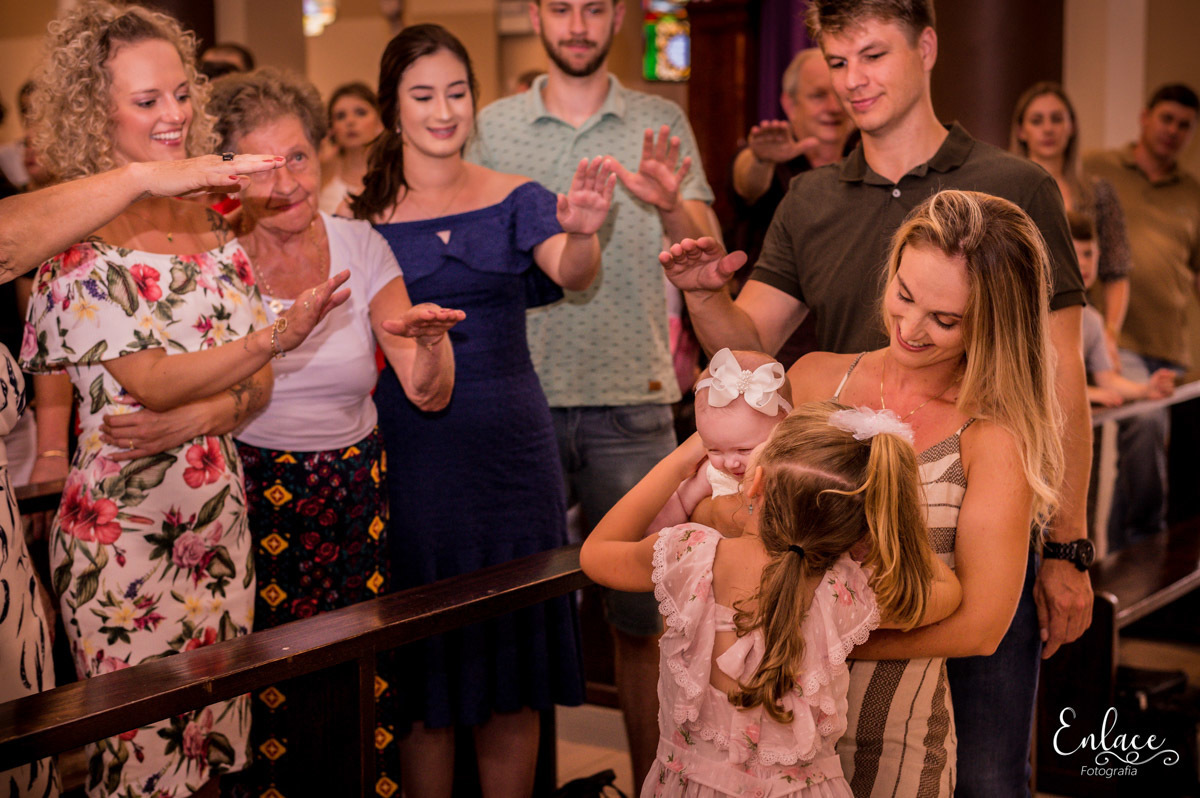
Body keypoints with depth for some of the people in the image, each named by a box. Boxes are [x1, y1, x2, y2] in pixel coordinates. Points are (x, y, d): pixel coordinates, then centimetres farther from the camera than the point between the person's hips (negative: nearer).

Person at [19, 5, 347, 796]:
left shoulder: (212, 221, 8)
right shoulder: (75, 236, -10)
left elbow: (256, 387, 8)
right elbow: (149, 382, -17)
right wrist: (278, 336, -27)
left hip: (219, 517, 5)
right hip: (122, 530, -5)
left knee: (217, 731, 11)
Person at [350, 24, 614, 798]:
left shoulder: (515, 199, 3)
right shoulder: (362, 212, 2)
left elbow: (571, 273, -16)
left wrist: (583, 233, -36)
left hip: (509, 444, 1)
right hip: (406, 450, 0)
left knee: (513, 661, 7)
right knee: (422, 674, 5)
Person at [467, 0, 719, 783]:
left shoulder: (662, 123, 5)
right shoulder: (493, 127, 7)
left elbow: (706, 254, -4)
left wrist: (671, 206, -25)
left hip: (632, 401, 0)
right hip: (524, 396, 1)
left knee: (643, 614, 3)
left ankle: (655, 777, 16)